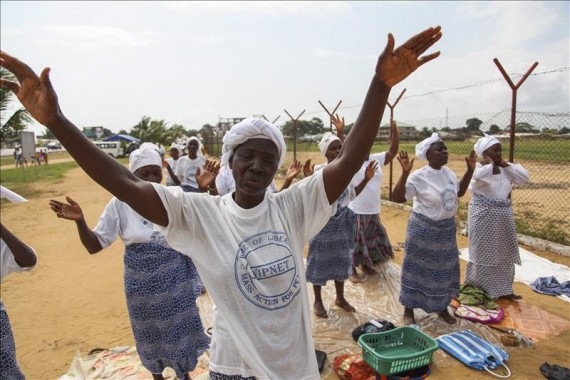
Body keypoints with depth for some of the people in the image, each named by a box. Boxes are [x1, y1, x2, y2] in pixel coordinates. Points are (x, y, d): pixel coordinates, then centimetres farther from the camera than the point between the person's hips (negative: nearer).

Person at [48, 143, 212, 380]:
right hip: (142, 284, 0)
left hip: (175, 280, 0)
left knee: (180, 329, 17)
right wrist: (79, 221, -26)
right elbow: (95, 246, -7)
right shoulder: (120, 204, -12)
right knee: (150, 333, 20)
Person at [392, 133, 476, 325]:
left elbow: (459, 192, 19)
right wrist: (405, 173, -34)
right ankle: (408, 311, 19)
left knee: (444, 269, 17)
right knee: (418, 270, 4)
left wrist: (470, 170, 11)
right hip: (424, 229, -6)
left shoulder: (449, 172, 3)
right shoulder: (419, 176, -19)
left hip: (447, 228, 7)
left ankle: (442, 308, 37)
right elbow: (397, 197, -25)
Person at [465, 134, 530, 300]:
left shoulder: (505, 168, 8)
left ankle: (503, 289, 29)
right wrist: (490, 163, -16)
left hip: (503, 216, 7)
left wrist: (505, 164, -4)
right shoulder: (477, 168, -11)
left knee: (504, 254, 14)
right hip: (483, 216, -6)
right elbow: (479, 177, -34)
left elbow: (524, 178, -1)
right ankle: (476, 290, 18)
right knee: (482, 253, 3)